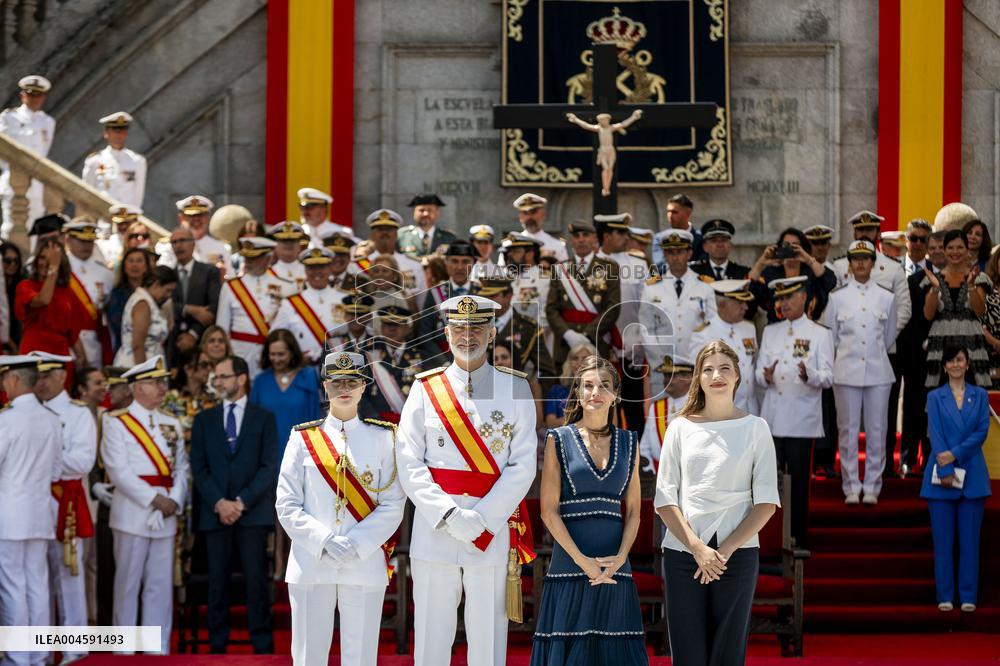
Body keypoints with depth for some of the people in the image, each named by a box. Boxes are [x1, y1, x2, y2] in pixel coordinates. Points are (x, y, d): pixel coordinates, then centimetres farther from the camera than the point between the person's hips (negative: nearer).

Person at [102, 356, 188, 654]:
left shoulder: (171, 424, 15)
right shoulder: (117, 422, -3)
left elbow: (182, 467, 12)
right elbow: (118, 470, -11)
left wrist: (175, 500, -6)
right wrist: (154, 499, -14)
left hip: (166, 517, 5)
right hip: (132, 514, -5)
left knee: (161, 584, 6)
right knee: (128, 583, -1)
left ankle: (159, 649, 11)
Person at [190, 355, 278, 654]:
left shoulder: (263, 418, 7)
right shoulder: (204, 420, 13)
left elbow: (270, 467, -1)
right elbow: (199, 467, 6)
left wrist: (242, 501, -11)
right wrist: (219, 503, -8)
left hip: (253, 511, -2)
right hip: (215, 512, 2)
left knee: (256, 580, -4)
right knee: (218, 581, 2)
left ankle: (262, 647, -1)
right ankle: (217, 646, 4)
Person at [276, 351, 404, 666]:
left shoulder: (383, 438, 7)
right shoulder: (303, 438, 7)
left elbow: (393, 507, 2)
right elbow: (287, 506, 3)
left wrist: (356, 545, -12)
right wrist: (323, 542, -12)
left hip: (365, 566, 0)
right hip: (311, 566, 0)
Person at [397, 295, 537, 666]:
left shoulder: (515, 389, 6)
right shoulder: (426, 388, 7)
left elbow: (523, 465, 0)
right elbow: (409, 463, 1)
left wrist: (482, 518, -12)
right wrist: (449, 516, -12)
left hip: (493, 534, -1)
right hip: (433, 532, 1)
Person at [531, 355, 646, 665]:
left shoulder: (628, 442, 12)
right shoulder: (559, 440, 2)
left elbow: (633, 510, 10)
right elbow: (549, 510, -3)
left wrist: (620, 557, -6)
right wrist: (582, 560, -11)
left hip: (614, 568, 3)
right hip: (570, 566, -3)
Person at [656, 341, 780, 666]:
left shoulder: (755, 428, 5)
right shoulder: (680, 428, 7)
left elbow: (767, 502, 1)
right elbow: (665, 499, 2)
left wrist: (727, 549, -9)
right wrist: (697, 548, -10)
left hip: (738, 553, 0)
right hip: (683, 552, 1)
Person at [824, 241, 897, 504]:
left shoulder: (886, 297, 5)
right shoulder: (837, 297, 2)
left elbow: (889, 336, 15)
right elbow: (830, 336, 9)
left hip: (878, 372, 1)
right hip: (846, 371, -1)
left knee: (877, 431, 1)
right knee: (848, 431, 1)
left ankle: (872, 488, 9)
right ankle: (851, 488, 7)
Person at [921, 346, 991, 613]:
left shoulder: (980, 396, 8)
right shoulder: (935, 397, 6)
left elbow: (982, 431, -2)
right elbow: (935, 435, -3)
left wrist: (955, 454, -14)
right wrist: (945, 470, -13)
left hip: (972, 474, 1)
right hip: (941, 475, -1)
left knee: (970, 538, 0)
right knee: (943, 539, 0)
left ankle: (968, 597, 4)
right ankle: (945, 596, 5)